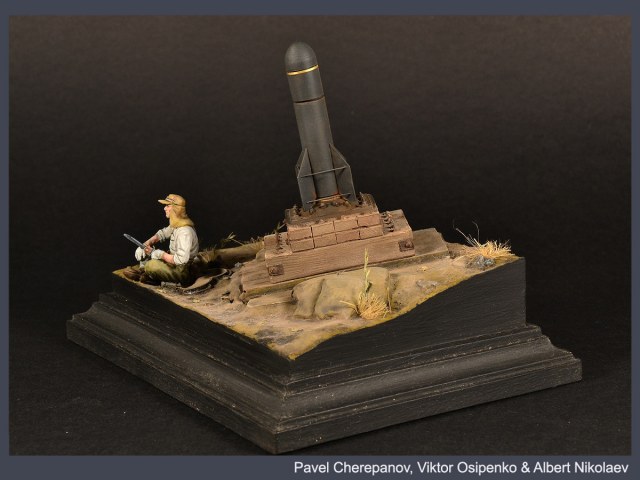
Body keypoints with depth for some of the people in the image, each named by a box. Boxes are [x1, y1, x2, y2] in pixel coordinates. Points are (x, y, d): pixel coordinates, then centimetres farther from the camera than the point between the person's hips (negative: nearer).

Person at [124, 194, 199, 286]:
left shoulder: (184, 232, -29)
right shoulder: (176, 224, 3)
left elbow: (181, 259, -33)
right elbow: (162, 233, 18)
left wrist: (161, 255, -23)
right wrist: (147, 243, 0)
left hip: (182, 271, -10)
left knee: (151, 265, -30)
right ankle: (142, 270, -1)